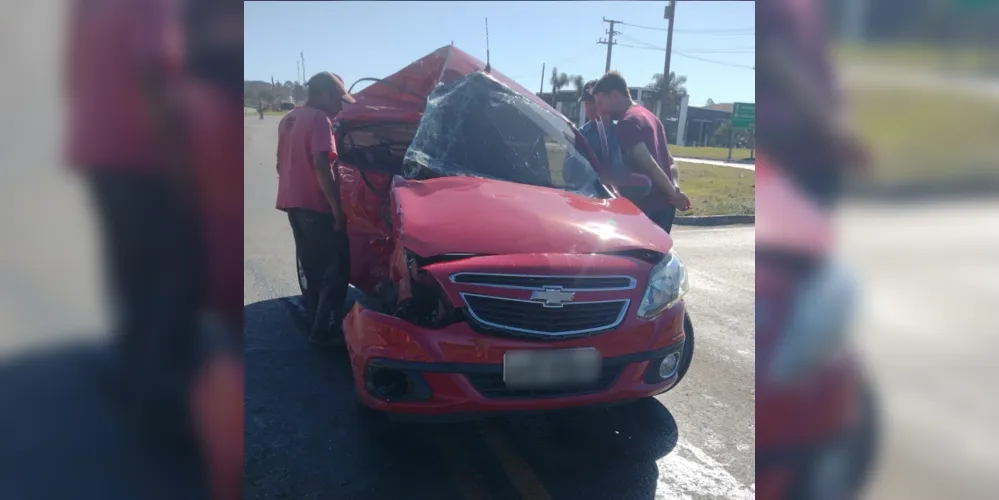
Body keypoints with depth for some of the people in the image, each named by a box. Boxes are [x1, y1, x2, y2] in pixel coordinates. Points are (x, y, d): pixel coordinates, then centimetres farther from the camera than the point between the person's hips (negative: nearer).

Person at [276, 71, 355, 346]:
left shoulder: (288, 119, 15)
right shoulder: (319, 119, -14)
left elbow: (282, 163, 21)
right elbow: (321, 166, -24)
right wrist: (337, 207, -21)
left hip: (293, 203, 9)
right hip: (316, 205, -9)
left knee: (313, 267, 17)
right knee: (336, 269, -2)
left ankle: (315, 322, 24)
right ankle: (323, 329, -1)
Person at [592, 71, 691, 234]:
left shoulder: (627, 122, -11)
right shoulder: (648, 116, 20)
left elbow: (648, 164, -20)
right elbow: (671, 162, 18)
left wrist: (673, 193, -13)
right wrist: (675, 188, 3)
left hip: (648, 205, -10)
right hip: (664, 203, 10)